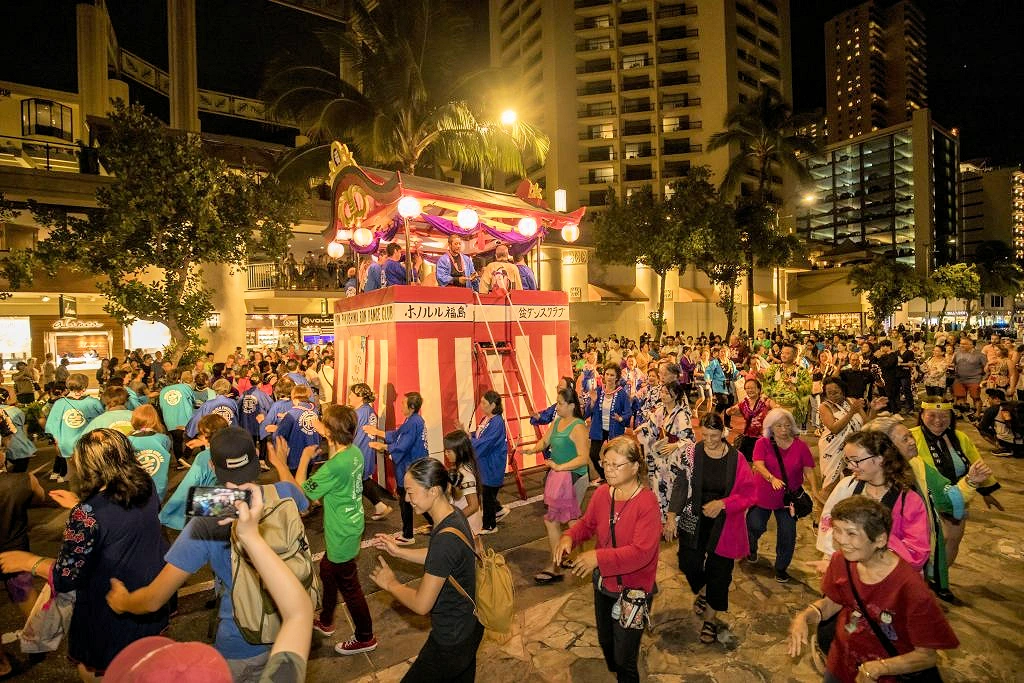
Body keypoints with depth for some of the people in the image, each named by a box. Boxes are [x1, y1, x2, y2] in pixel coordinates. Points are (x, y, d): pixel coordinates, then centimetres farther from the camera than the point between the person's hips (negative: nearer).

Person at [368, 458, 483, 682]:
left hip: (451, 642, -8)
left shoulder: (446, 539, -34)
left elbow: (421, 604, -25)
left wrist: (391, 583, -8)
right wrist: (399, 551, 4)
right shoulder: (454, 515, -7)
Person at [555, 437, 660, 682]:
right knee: (605, 641, 30)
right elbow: (587, 524, 5)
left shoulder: (647, 502, -27)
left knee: (624, 657, 12)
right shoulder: (601, 494, -10)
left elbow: (641, 552, -33)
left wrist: (598, 557, -38)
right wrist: (568, 537, -15)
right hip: (603, 584, 6)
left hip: (633, 590, -6)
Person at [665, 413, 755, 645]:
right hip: (693, 521, 1)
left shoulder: (736, 458, -12)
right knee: (689, 563, -2)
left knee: (719, 570, 8)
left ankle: (710, 618, 31)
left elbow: (749, 494, -8)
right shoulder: (692, 452, -9)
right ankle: (702, 591, 36)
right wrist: (672, 516, -8)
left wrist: (722, 504, -20)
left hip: (723, 524, -1)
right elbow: (680, 485, -5)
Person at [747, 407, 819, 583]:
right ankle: (751, 549, 42)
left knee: (788, 534, 3)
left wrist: (814, 489, -20)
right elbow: (758, 464, -22)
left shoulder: (800, 445, -6)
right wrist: (772, 478, -39)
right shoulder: (763, 443, -11)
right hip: (763, 495, -1)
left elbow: (808, 470, -5)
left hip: (788, 497, 1)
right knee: (756, 526, 7)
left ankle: (781, 567, 26)